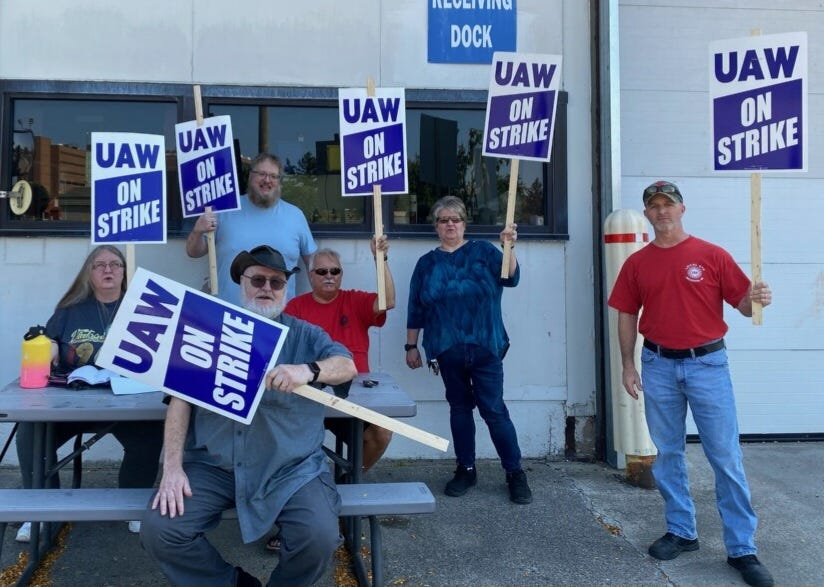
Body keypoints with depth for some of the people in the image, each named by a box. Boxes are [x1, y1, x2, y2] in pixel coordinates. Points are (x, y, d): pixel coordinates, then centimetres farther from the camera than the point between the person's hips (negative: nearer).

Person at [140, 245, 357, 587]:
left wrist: (308, 370, -29)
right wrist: (172, 467, -10)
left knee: (319, 538, -23)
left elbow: (347, 366, -7)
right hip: (211, 464, 2)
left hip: (289, 468, -1)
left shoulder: (304, 335, 9)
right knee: (158, 530, -16)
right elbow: (181, 398, 1)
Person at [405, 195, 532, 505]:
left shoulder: (483, 251, 4)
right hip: (448, 350, 3)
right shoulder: (427, 263, 10)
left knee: (494, 410, -4)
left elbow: (510, 278, -11)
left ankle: (515, 473, 7)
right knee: (459, 408, 11)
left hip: (485, 347, -2)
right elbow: (416, 309, 11)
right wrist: (411, 346, 9)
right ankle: (466, 470, 23)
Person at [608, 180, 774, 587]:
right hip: (658, 366, 3)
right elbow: (627, 316, 7)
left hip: (707, 363, -2)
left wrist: (756, 299, -24)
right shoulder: (637, 263, 5)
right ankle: (681, 532, 28)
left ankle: (742, 549, 12)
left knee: (726, 457, 1)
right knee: (667, 454, 12)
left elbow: (743, 304, -1)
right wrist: (628, 366, 4)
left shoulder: (712, 256, -2)